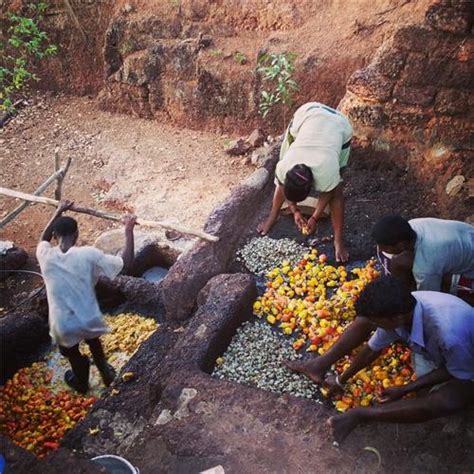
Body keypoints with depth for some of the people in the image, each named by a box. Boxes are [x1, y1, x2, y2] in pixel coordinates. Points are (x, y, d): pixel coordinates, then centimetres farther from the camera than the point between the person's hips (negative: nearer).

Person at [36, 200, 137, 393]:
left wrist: (58, 212, 19)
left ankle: (81, 382, 59)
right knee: (94, 343, 35)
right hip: (89, 320, -1)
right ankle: (106, 373, 56)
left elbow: (44, 238, 13)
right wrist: (129, 230, -11)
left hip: (63, 326, 1)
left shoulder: (45, 255, -13)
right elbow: (126, 264, -16)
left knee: (73, 354, 33)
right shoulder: (88, 254, -19)